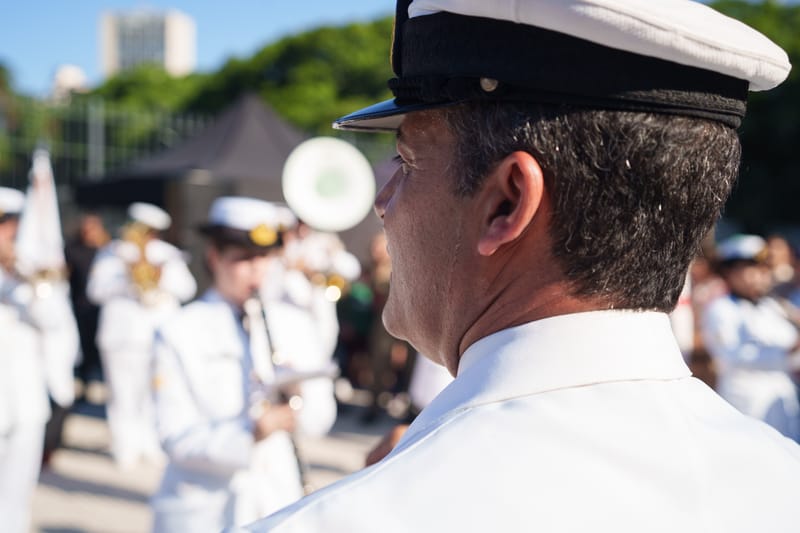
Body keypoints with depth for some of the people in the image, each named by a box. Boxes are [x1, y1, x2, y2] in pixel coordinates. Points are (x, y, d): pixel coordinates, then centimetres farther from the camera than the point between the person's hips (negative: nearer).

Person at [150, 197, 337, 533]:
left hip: (277, 502, 3)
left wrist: (299, 396, -17)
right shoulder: (179, 335, -7)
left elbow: (321, 420, 3)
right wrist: (250, 433, -26)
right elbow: (176, 438, -13)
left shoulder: (296, 324, 3)